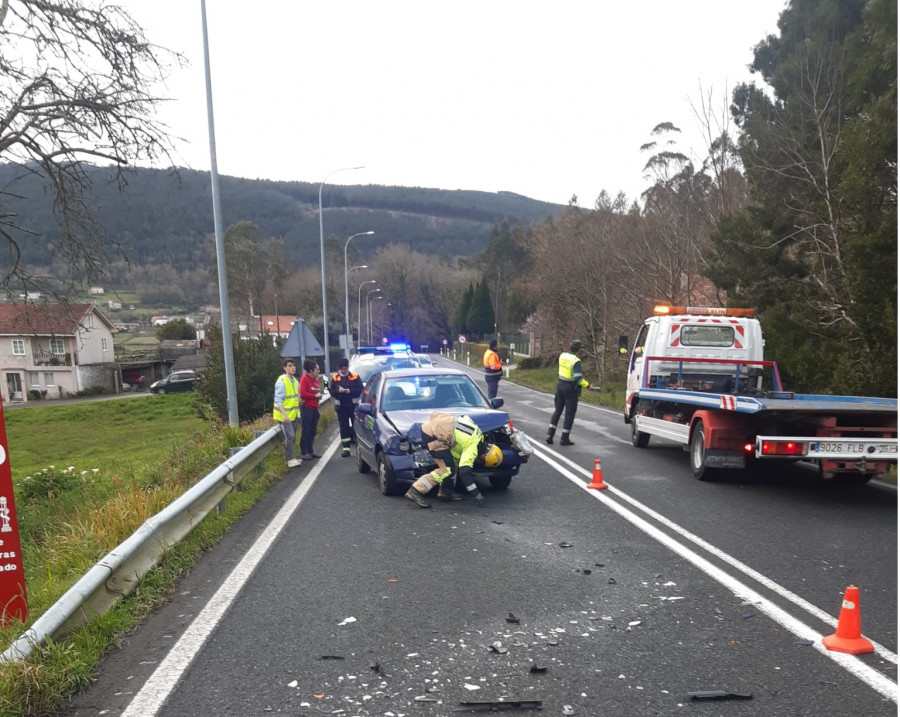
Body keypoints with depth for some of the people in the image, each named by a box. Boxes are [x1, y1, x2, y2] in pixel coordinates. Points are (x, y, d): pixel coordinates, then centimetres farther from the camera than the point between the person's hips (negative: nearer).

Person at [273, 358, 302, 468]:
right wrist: (284, 414, -29)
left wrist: (298, 412, 16)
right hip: (284, 415, -8)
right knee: (289, 437, -9)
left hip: (293, 414, 8)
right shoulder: (282, 381, -17)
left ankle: (289, 457, 24)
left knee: (292, 437, 13)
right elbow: (278, 400, -22)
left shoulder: (295, 380, 9)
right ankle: (290, 460, -4)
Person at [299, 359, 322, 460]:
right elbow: (303, 394, -18)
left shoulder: (316, 379, 13)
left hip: (314, 408, 8)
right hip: (306, 408, -8)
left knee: (312, 432, 11)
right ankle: (304, 453, 2)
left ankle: (310, 451, 19)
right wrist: (315, 396, -13)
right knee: (305, 431, -4)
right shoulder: (304, 378, -11)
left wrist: (319, 394, -1)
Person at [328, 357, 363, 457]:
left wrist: (349, 391, -18)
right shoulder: (334, 378, 5)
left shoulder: (355, 377, 0)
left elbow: (360, 389, -7)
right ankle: (346, 449, 7)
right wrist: (339, 391, -19)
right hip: (341, 407, 2)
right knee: (344, 428, 3)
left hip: (354, 406, -1)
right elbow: (331, 391, -1)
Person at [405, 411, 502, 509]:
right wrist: (476, 494, -18)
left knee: (454, 461, 15)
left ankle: (446, 491, 22)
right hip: (431, 433, -10)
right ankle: (415, 491, -9)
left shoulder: (479, 435, 8)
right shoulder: (473, 447, -16)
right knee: (447, 469, -8)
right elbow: (464, 471, -22)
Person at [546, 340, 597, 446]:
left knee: (557, 410, 16)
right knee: (569, 413, 4)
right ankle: (564, 438, 7)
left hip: (560, 385, 6)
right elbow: (578, 378, -24)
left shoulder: (562, 355, 1)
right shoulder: (576, 360, -19)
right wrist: (587, 386, -18)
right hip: (571, 388, -6)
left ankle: (550, 434, 11)